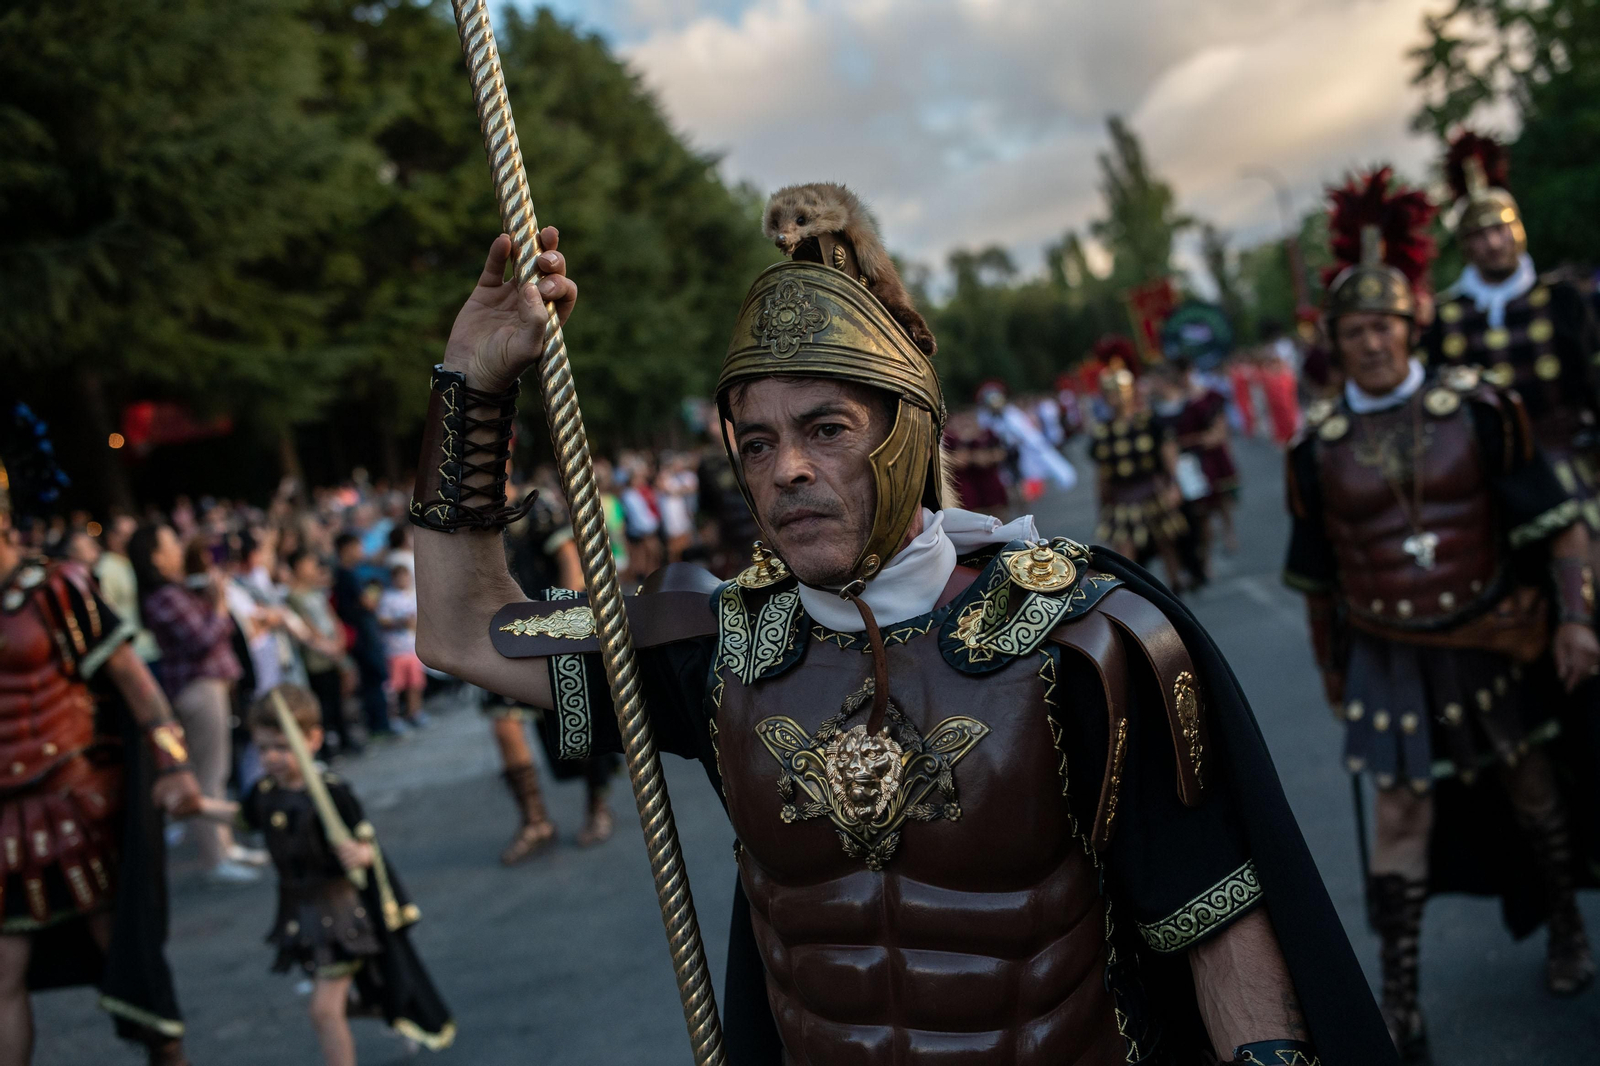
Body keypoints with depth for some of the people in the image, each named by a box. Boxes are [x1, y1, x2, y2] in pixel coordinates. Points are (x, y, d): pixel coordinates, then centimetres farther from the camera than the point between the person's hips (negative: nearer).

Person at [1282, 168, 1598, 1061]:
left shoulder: (1476, 409, -9)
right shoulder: (1320, 449, -5)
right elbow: (1316, 578, 5)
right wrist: (1333, 672, 10)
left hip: (1491, 642, 0)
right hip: (1391, 656, 0)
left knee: (1528, 783, 18)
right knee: (1402, 813, 0)